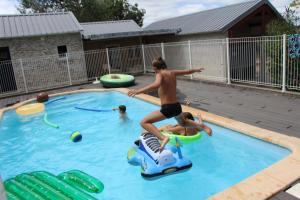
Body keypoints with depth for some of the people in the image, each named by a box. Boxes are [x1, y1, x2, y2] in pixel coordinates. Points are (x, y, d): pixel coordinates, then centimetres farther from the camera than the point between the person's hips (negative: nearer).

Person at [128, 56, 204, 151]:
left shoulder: (160, 74, -10)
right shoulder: (172, 73, 10)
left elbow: (156, 85, -34)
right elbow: (187, 71, 26)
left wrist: (138, 91, -39)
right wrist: (196, 70, 48)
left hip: (167, 108, -8)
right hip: (177, 107, 8)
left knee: (144, 122, -13)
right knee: (182, 122, 39)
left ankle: (163, 138, -32)